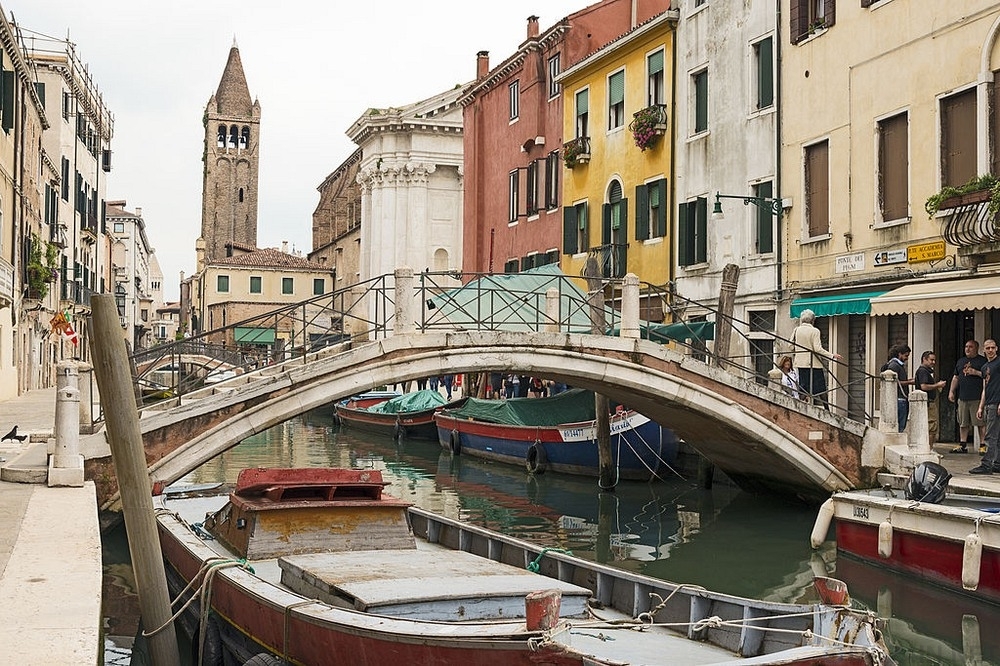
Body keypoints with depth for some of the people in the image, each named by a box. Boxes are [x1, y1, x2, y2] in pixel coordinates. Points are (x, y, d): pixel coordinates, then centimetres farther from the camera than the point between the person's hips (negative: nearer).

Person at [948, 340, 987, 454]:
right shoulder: (961, 361, 20)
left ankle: (983, 445, 0)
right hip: (963, 397, 6)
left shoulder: (983, 361, 2)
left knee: (980, 423, -5)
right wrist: (951, 391, 17)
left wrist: (977, 373, -14)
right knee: (963, 423, 8)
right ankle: (963, 445, 14)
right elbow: (955, 377, 24)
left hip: (977, 397, -6)